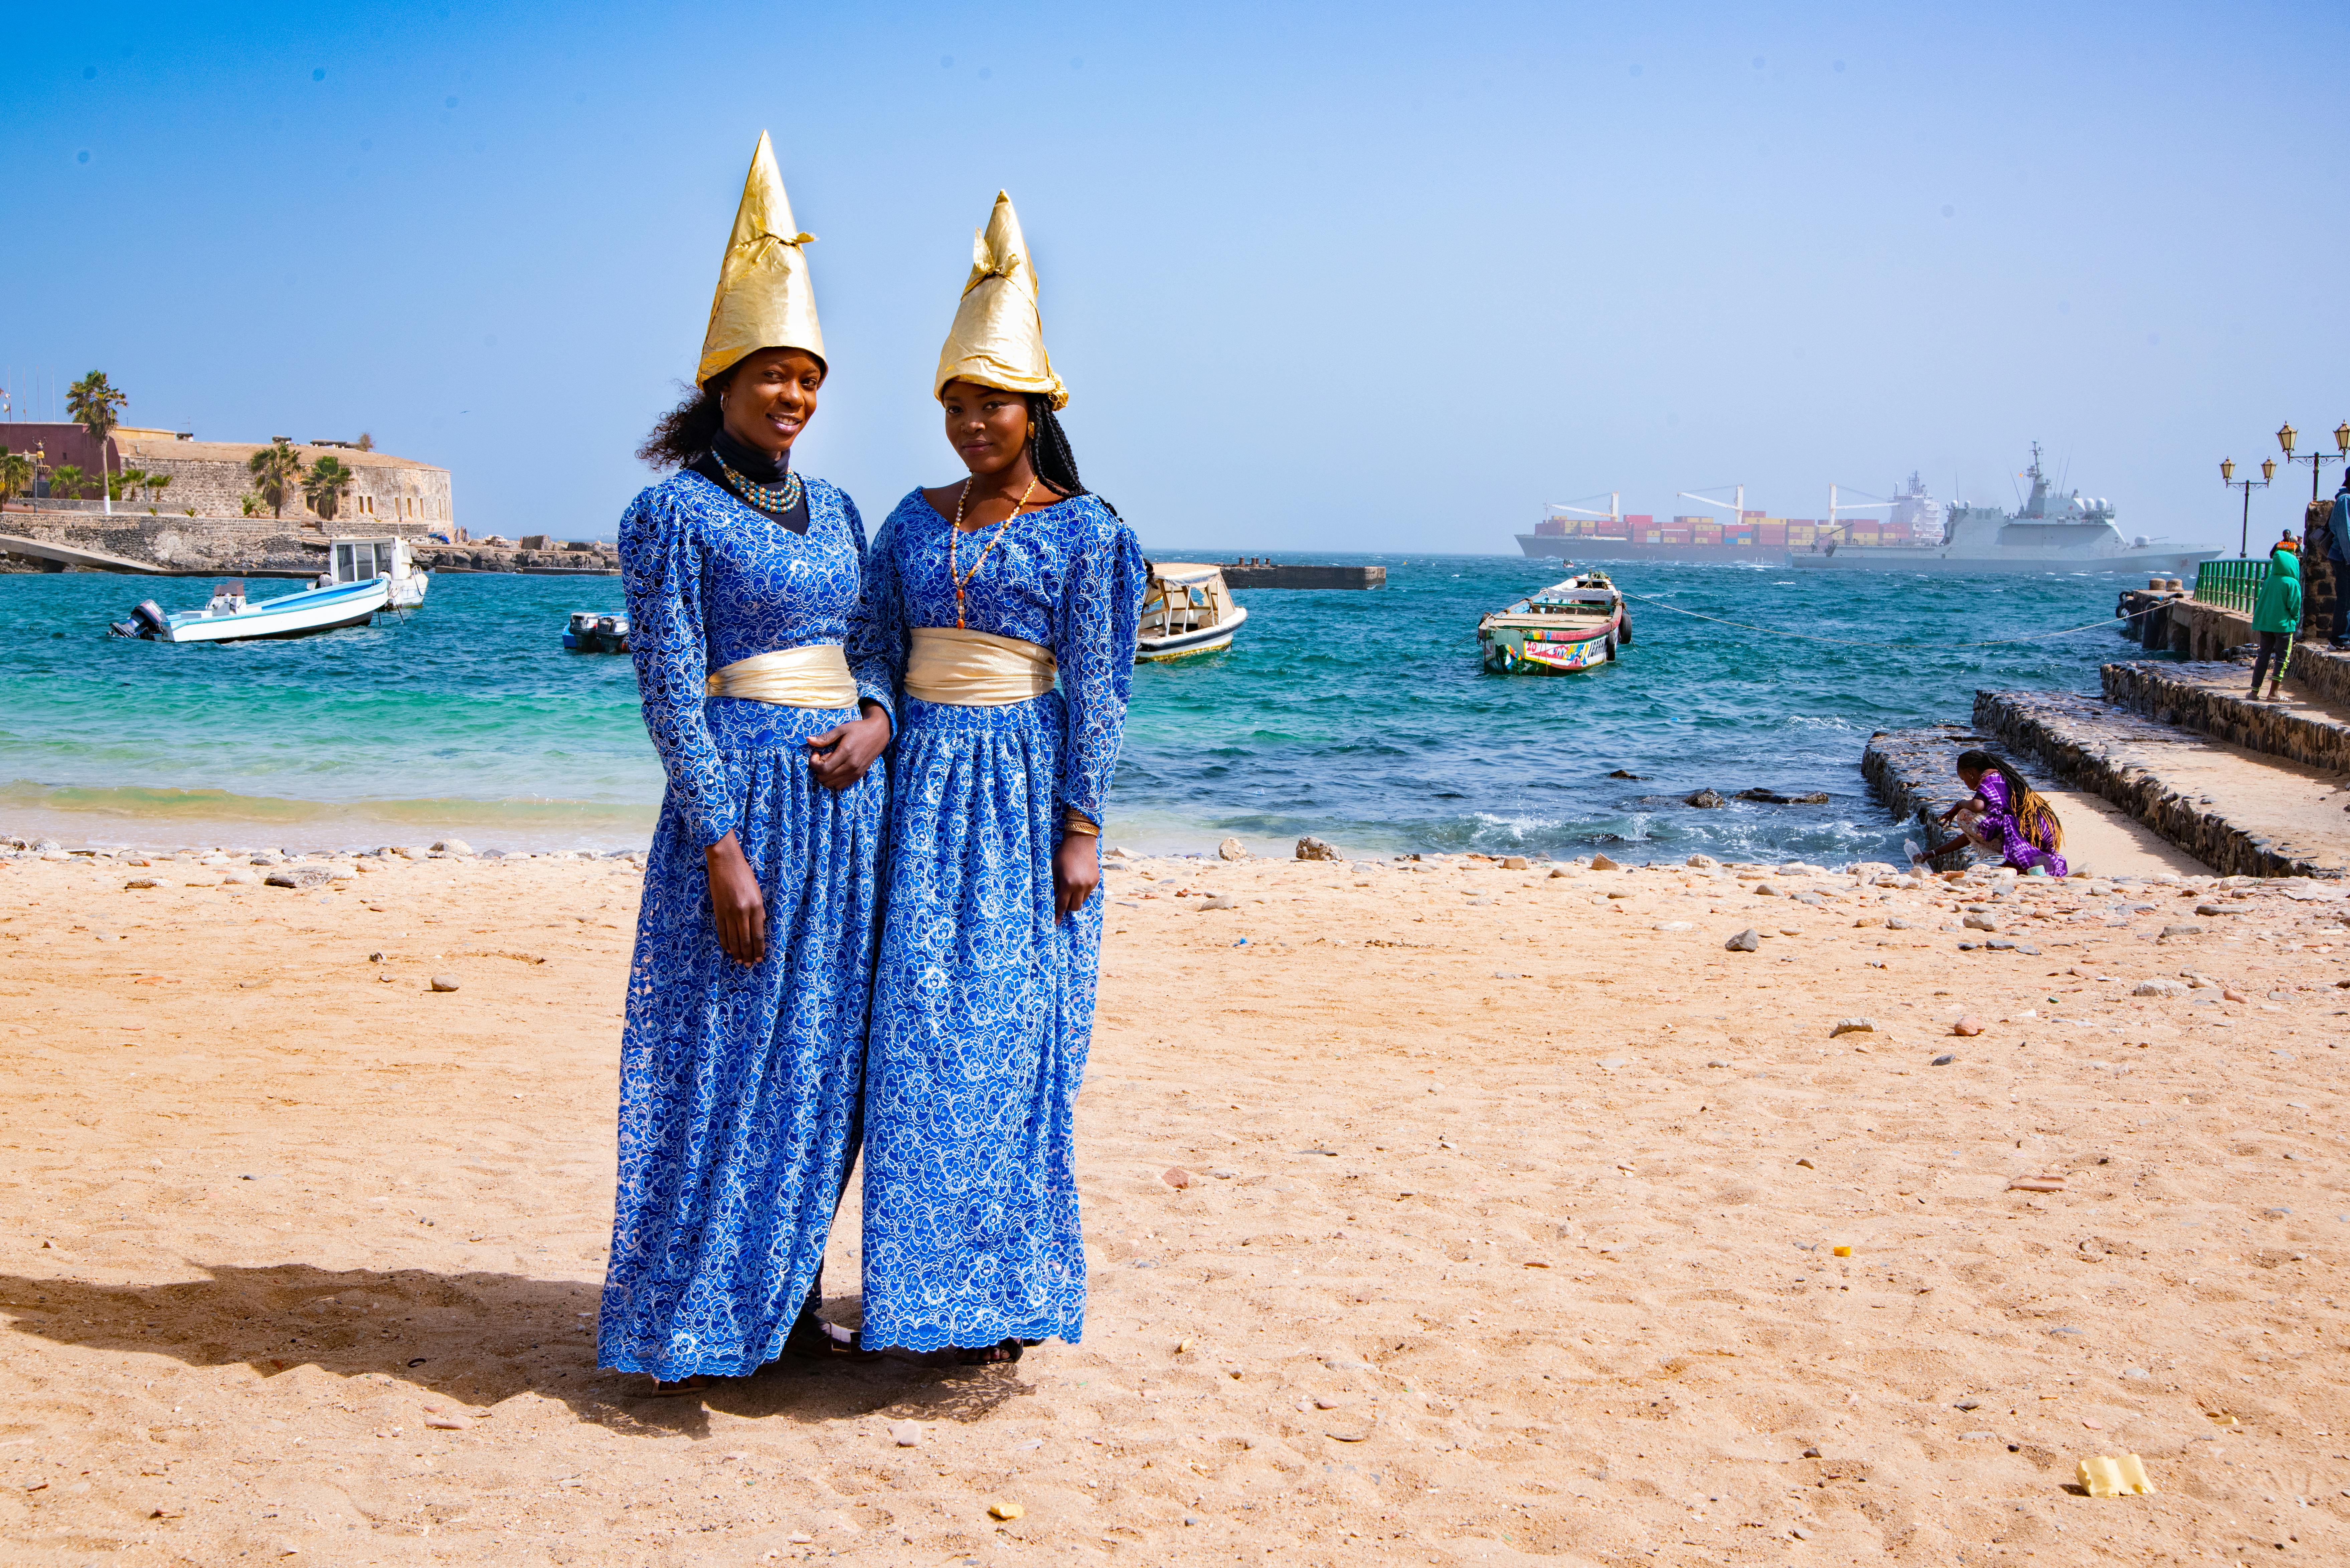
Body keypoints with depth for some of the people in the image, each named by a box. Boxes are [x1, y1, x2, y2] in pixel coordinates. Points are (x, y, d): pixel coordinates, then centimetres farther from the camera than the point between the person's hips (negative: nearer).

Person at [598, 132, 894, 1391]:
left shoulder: (834, 510, 14)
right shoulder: (673, 513, -7)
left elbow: (875, 646, 17)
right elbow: (669, 691, -12)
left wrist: (876, 718, -6)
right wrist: (723, 842, -17)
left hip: (845, 803, 7)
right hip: (741, 801, -7)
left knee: (820, 1059, 11)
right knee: (719, 1056, -2)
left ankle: (780, 1297, 23)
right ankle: (682, 1326, 8)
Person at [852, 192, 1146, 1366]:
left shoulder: (1082, 531, -2)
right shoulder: (916, 521, 11)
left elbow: (1093, 690, -6)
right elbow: (881, 662, 13)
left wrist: (1081, 830, -10)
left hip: (1025, 791, -4)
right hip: (924, 786, 4)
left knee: (1007, 1033, -3)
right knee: (918, 1031, 3)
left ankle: (1005, 1292, 7)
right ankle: (929, 1280, 13)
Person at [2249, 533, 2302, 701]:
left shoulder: (2269, 582, 4)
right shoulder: (2292, 583, -11)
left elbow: (2260, 603, 9)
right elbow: (2295, 605, -11)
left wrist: (2258, 622, 17)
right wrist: (2295, 620, 6)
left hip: (2265, 624, 5)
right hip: (2284, 624, -5)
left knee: (2263, 656, 12)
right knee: (2282, 659, 2)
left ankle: (2255, 690, 13)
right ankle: (2273, 693, -2)